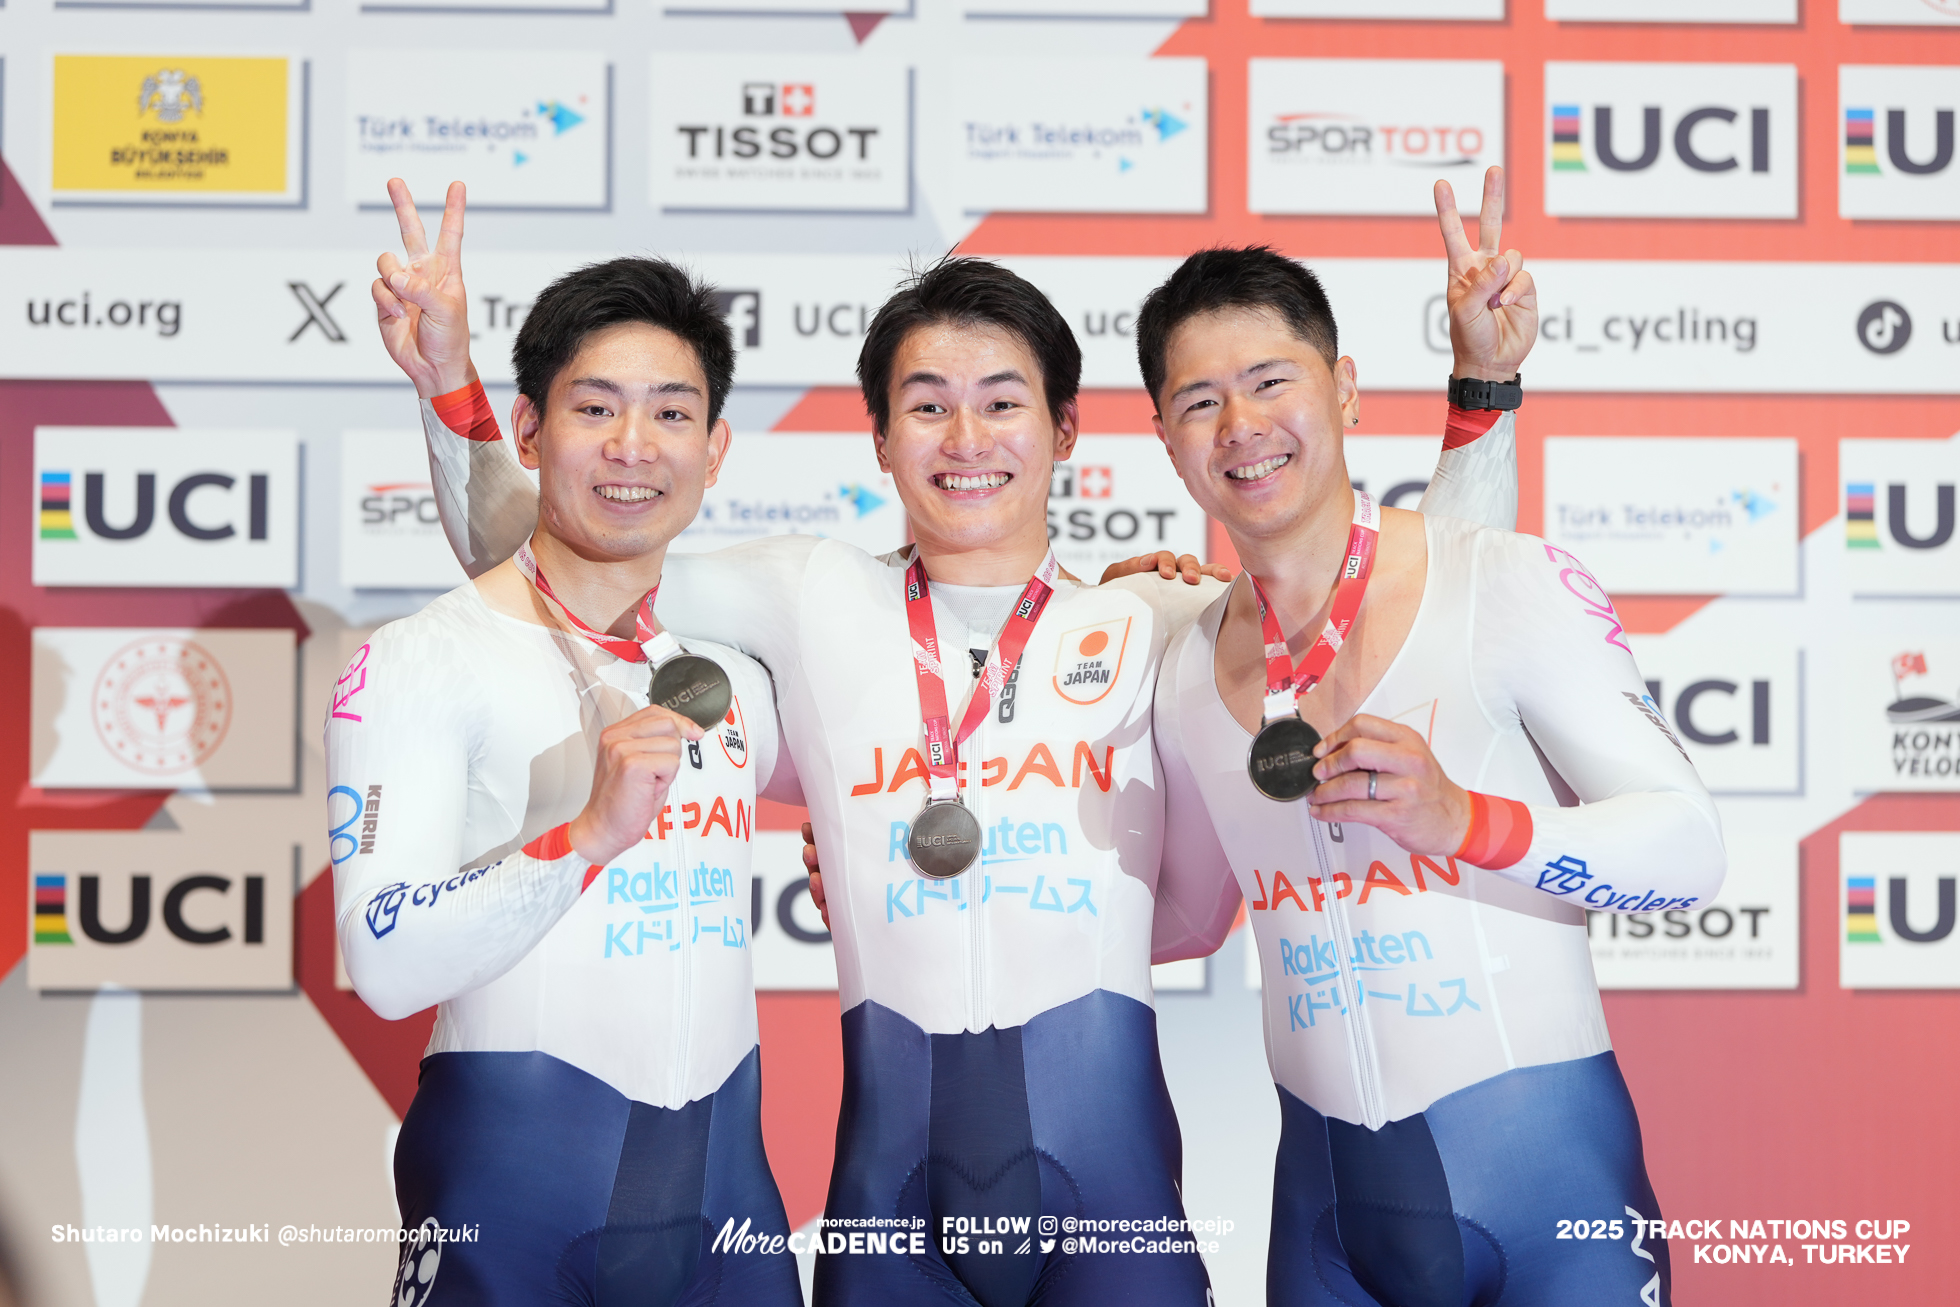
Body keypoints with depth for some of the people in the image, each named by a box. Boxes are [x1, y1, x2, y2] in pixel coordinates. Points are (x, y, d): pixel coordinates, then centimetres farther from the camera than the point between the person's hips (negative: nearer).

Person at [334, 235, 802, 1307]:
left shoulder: (735, 659, 11)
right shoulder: (417, 664, -7)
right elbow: (387, 964, -17)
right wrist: (590, 833, -26)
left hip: (725, 1182, 5)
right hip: (509, 1195, -5)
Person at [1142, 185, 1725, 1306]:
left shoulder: (1509, 584, -8)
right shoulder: (1187, 674, 6)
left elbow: (1692, 845, -10)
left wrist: (1464, 821, -24)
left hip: (1545, 1178, -4)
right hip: (1328, 1203, 4)